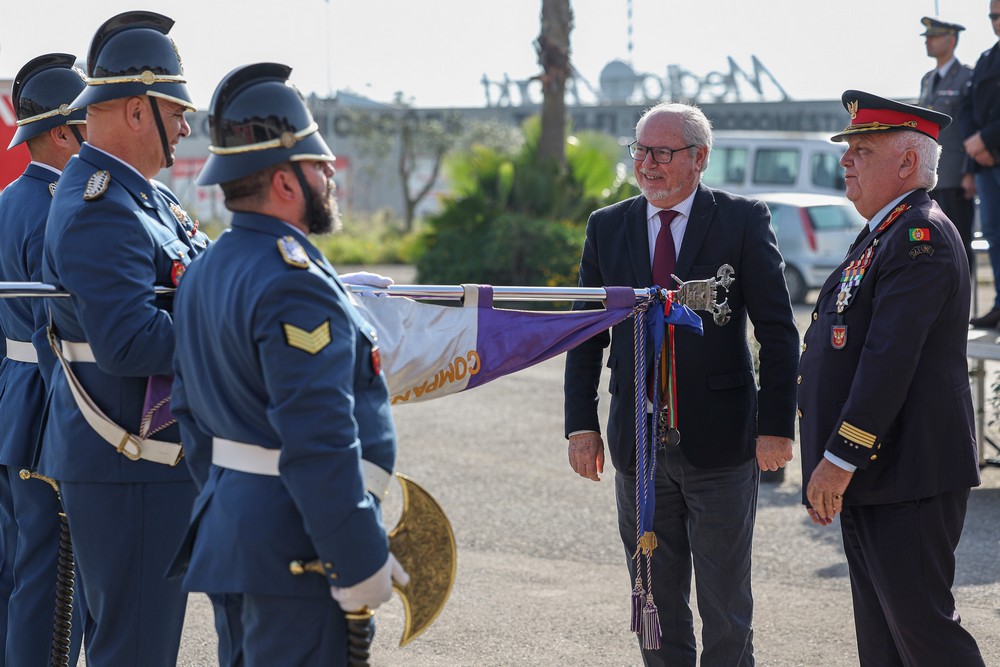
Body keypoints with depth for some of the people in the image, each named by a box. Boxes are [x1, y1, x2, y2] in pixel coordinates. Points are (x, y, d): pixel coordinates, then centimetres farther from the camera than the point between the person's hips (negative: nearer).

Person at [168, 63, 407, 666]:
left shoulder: (207, 271, 13)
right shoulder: (294, 283, -19)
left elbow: (193, 413, 19)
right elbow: (319, 445, -24)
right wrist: (362, 562, -19)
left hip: (233, 515, 10)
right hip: (296, 547, -10)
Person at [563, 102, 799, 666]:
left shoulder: (743, 221, -3)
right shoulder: (607, 227, 7)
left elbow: (778, 332, -4)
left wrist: (777, 425, -11)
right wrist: (582, 424, 0)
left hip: (719, 444, -3)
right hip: (637, 444, 3)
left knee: (726, 608, 5)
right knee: (656, 602, 12)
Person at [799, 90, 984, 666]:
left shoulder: (922, 236, -15)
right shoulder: (884, 235, 18)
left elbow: (891, 359, -23)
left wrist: (840, 459, -23)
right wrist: (835, 463, 18)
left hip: (909, 480, -10)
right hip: (872, 478, 10)